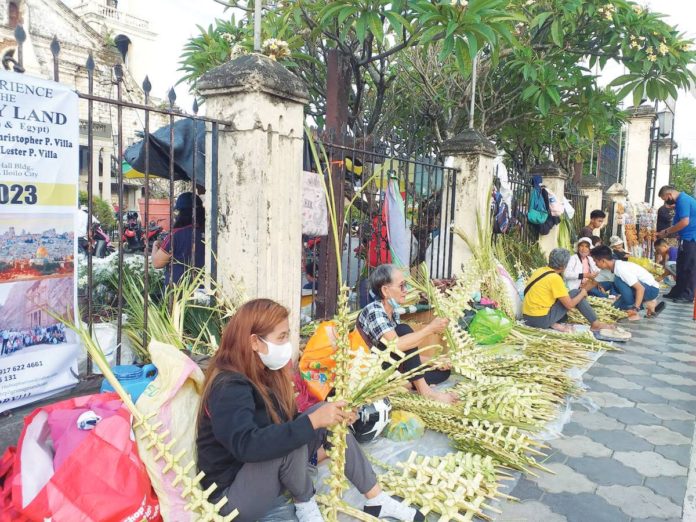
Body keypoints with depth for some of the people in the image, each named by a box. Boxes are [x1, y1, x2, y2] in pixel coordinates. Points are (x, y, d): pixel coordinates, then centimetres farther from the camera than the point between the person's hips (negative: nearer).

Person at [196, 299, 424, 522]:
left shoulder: (263, 373, 1)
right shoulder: (228, 387, -26)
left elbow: (284, 424, 7)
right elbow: (247, 445, -39)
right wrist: (312, 421, -38)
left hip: (265, 470, 8)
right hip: (233, 494, -8)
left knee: (326, 416, -5)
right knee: (293, 440, -32)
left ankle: (376, 500, 1)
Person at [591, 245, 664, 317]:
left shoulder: (621, 269, -27)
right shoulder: (617, 265, 1)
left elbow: (640, 288, -31)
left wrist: (635, 308, -32)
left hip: (652, 289, -9)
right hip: (642, 286, 9)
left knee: (619, 281, -28)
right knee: (617, 305, 4)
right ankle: (648, 303, 7)